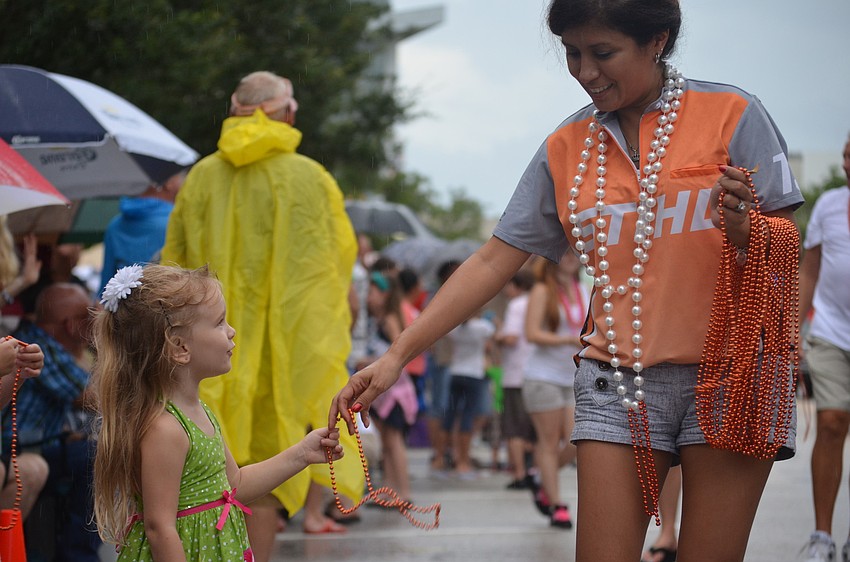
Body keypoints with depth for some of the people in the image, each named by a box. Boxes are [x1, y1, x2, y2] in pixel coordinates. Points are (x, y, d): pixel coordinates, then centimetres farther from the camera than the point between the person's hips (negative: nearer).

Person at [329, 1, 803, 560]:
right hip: (619, 381, 3)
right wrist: (396, 356, 2)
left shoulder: (732, 114, -1)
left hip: (731, 374, -2)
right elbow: (493, 262, 9)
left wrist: (743, 231, -24)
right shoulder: (566, 148, 9)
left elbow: (789, 247, 0)